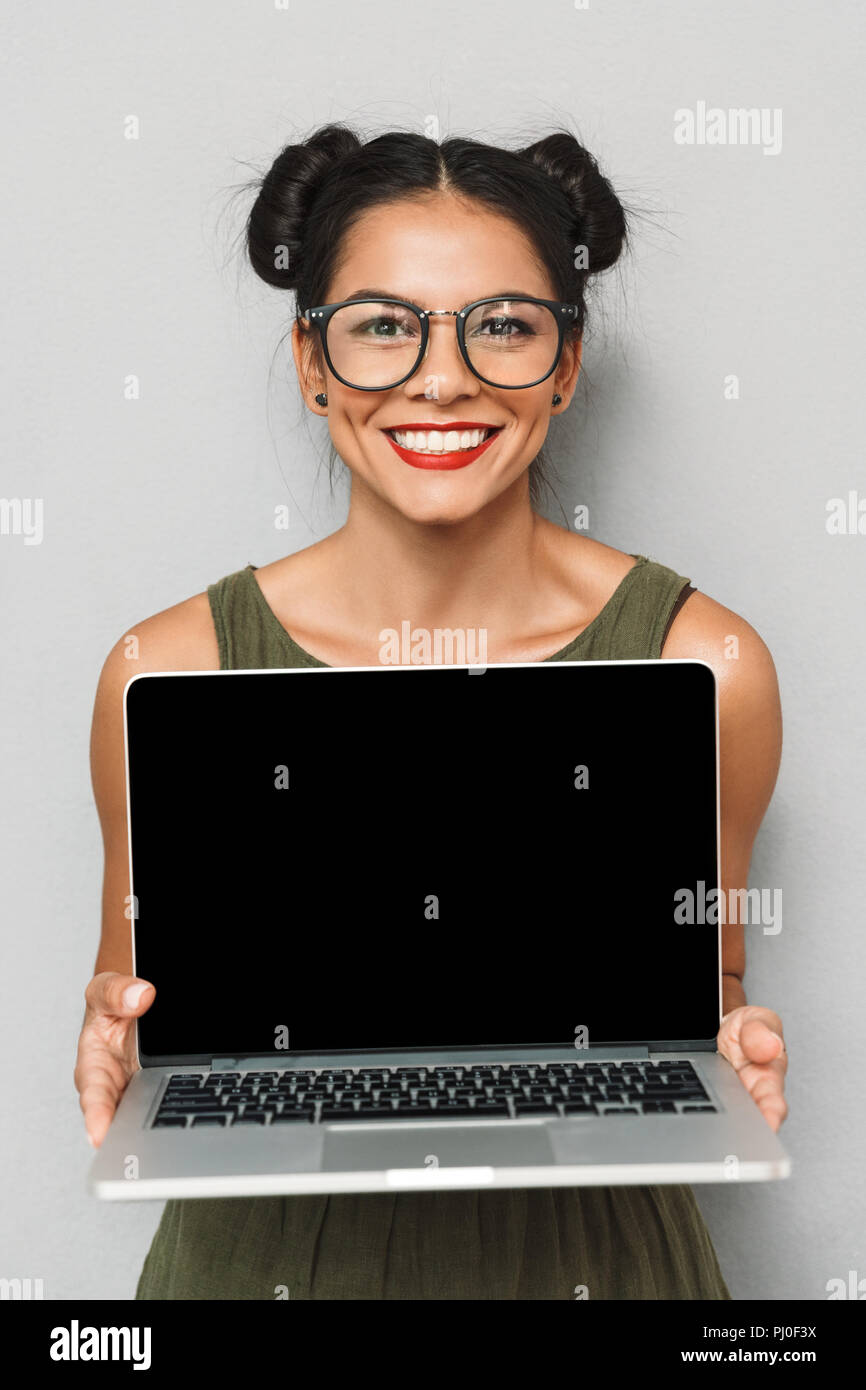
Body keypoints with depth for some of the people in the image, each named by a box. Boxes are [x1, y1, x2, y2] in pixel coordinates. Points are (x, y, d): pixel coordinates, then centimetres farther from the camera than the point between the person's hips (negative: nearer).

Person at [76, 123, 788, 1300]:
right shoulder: (169, 669, -13)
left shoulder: (702, 661, -12)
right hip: (263, 1249, 1)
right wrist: (122, 1026, -19)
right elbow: (143, 980, 2)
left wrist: (730, 1035, -18)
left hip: (589, 1248, 1)